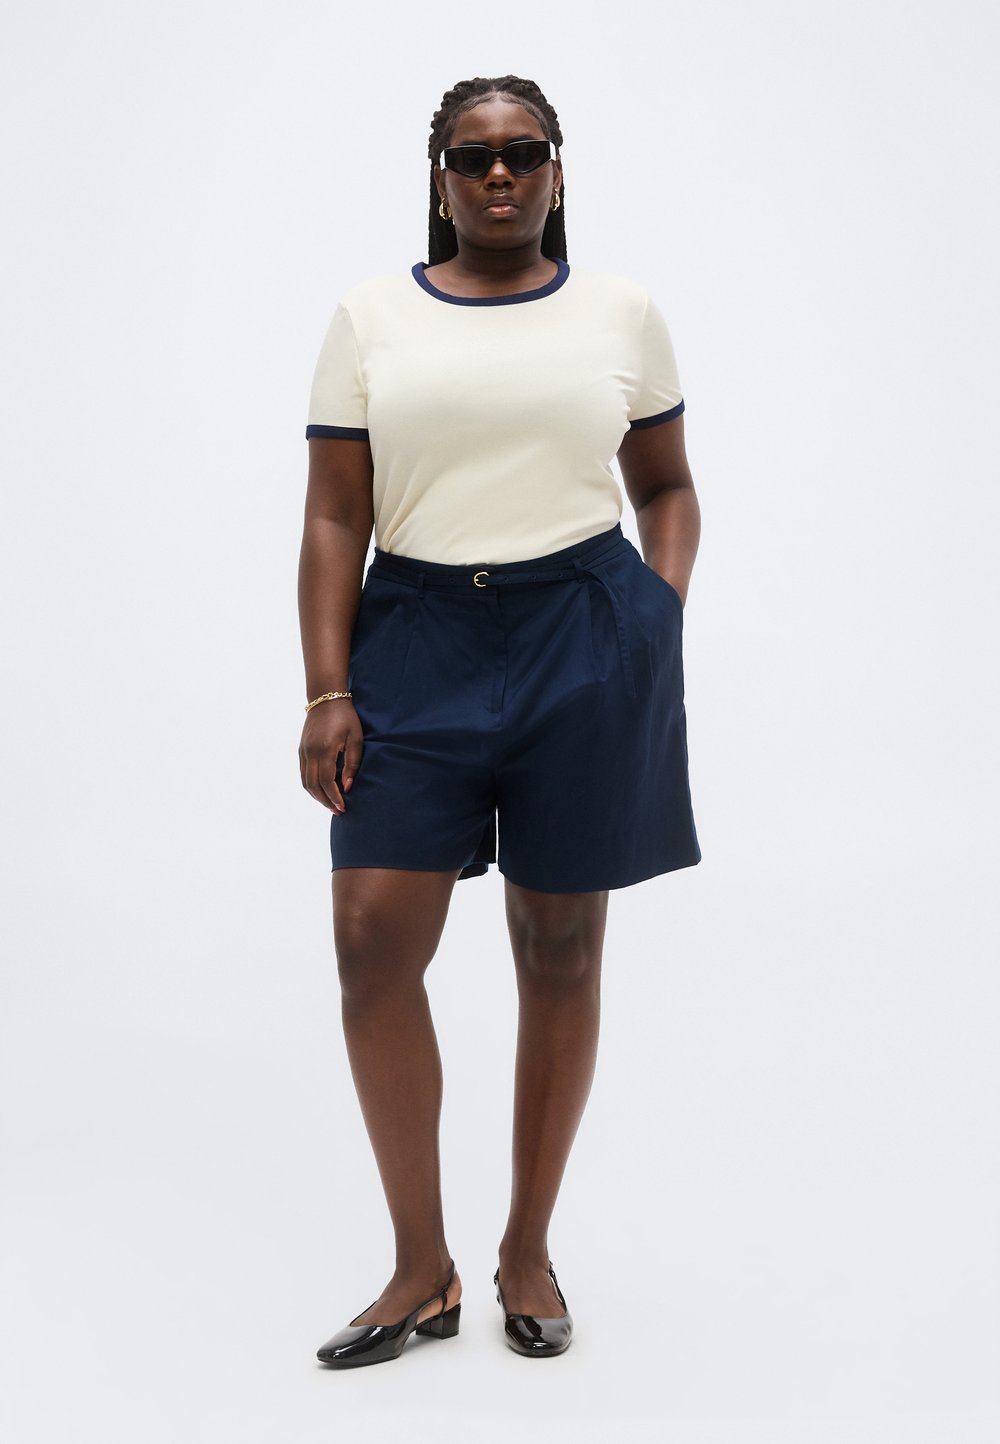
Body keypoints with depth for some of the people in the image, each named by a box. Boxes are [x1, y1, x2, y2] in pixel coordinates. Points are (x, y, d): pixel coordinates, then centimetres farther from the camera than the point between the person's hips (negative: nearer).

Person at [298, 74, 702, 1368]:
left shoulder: (622, 313, 8)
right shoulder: (371, 316, 7)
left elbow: (668, 487, 16)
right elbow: (334, 519, 3)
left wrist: (662, 621, -1)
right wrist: (327, 692, -5)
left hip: (582, 641, 0)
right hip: (416, 641, 1)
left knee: (560, 954, 6)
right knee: (372, 942, -7)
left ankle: (528, 1249, 23)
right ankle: (422, 1269, 10)